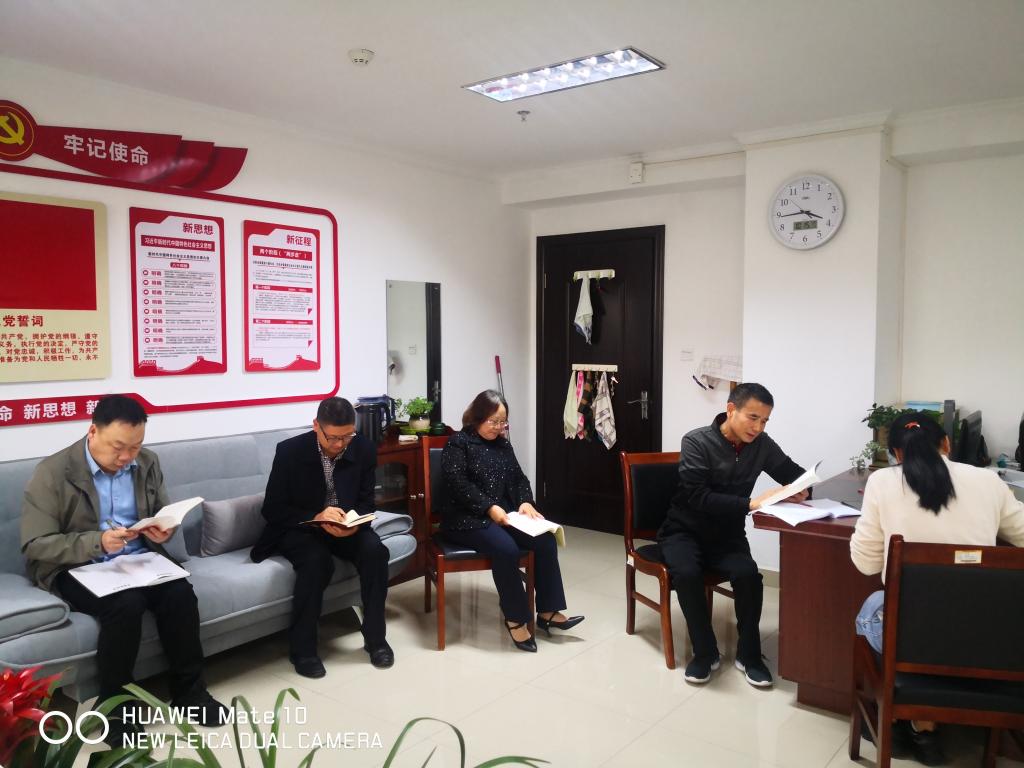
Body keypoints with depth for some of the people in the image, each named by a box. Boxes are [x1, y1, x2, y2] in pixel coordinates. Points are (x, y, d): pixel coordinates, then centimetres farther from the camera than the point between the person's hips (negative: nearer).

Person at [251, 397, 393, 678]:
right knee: (317, 560, -34)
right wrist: (315, 518, -30)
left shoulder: (365, 449, -9)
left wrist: (354, 525, -26)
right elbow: (272, 509, -13)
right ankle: (302, 647, -15)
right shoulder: (290, 451, -17)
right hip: (299, 528, -3)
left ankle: (375, 637, -8)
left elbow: (366, 502, -2)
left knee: (375, 551, -26)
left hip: (346, 525, 3)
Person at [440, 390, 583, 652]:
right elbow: (458, 484, -15)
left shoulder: (503, 445, 17)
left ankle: (548, 611, -7)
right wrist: (490, 507, -25)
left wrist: (525, 502, -8)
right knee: (506, 549, -33)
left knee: (545, 540, -15)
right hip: (466, 519, -7)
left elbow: (518, 478, 14)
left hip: (505, 515, 7)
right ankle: (515, 618, -16)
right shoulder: (458, 443, -4)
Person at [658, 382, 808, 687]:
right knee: (687, 573, -33)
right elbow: (697, 497, -27)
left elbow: (795, 473, 9)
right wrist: (750, 503, -36)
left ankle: (748, 654, -7)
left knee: (748, 574, -27)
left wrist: (800, 490, -15)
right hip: (685, 530, -3)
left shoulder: (761, 445, -4)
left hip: (727, 533, 3)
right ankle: (706, 652, -12)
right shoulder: (697, 442, -18)